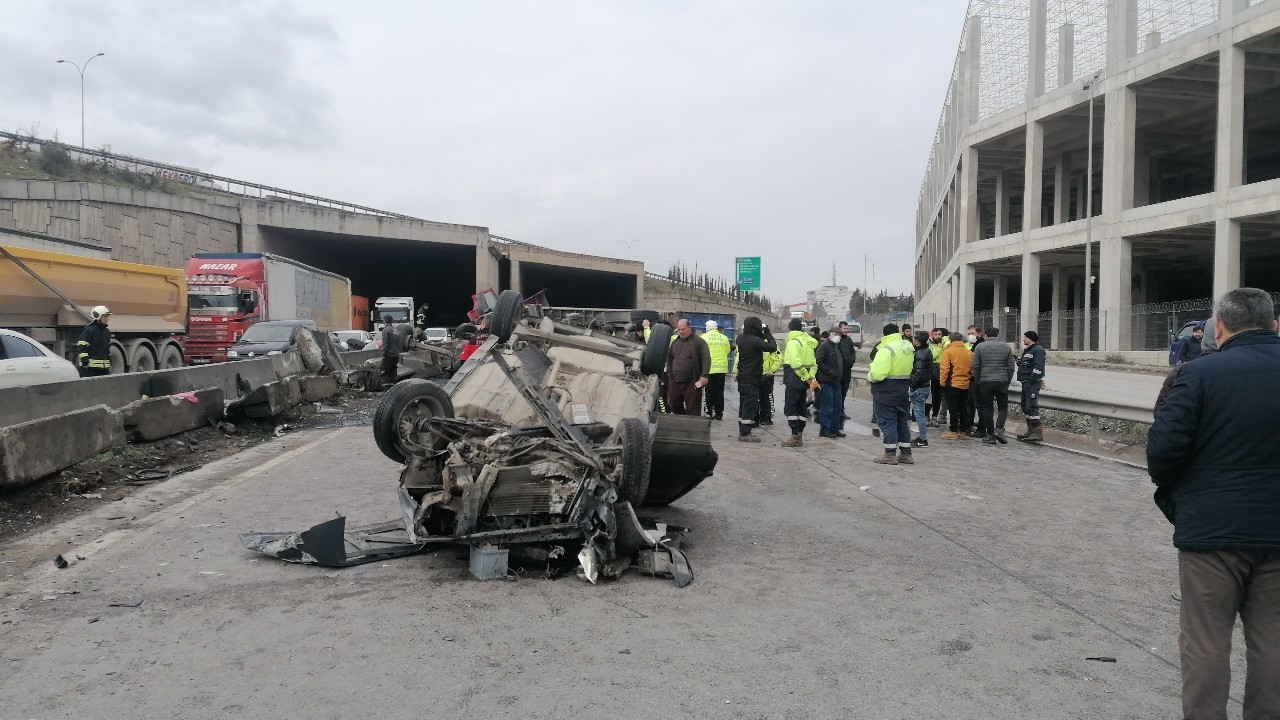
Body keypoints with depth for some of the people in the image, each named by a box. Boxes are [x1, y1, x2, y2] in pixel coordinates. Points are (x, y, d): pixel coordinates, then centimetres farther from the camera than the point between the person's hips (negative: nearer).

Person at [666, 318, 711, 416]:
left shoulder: (698, 342, -5)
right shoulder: (675, 342, 16)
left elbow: (706, 359, -13)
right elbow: (669, 359, 26)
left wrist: (704, 376, -21)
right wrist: (669, 374, 17)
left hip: (692, 383, -7)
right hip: (675, 382, 7)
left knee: (692, 410, -4)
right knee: (673, 405, 13)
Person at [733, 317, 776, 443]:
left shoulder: (741, 339, 6)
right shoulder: (755, 341, -19)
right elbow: (773, 347, -17)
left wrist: (764, 336, 12)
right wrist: (768, 334, -2)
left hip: (742, 378, 8)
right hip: (752, 379, -8)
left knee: (744, 405, 14)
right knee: (750, 405, -5)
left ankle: (742, 432, 20)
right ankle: (745, 434, -4)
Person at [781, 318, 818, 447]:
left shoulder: (793, 342, -12)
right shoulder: (807, 342, 16)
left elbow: (796, 363, -22)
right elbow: (813, 363, 14)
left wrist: (807, 378, -16)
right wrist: (810, 378, 4)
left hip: (793, 381, -9)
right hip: (803, 383, 9)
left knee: (790, 408, -6)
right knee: (800, 409, 12)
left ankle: (795, 436, -10)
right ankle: (799, 437, 15)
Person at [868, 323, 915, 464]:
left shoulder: (886, 350, -20)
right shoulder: (908, 348, 8)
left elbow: (878, 373, -27)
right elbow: (908, 369, 15)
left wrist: (870, 376, -7)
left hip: (886, 393, -8)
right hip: (903, 391, 8)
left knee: (887, 422, -1)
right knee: (902, 421, 15)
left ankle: (890, 454, 0)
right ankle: (905, 453, 19)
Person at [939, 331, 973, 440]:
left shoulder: (948, 351, -9)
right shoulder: (969, 352, 7)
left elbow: (944, 368, -14)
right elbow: (972, 367, 10)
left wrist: (943, 382, -6)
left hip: (952, 384, -5)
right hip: (965, 385, 5)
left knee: (953, 408, -2)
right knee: (963, 408, 11)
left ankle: (953, 431, -2)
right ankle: (963, 431, 15)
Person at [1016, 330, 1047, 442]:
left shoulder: (1038, 350, -11)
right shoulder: (1027, 350, 21)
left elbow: (1038, 367, -19)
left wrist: (1031, 380, -22)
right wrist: (1020, 362, 8)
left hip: (1032, 383, -11)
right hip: (1026, 382, 11)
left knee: (1032, 407, -14)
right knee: (1025, 406, 16)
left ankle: (1038, 433, -15)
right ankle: (1030, 430, 26)